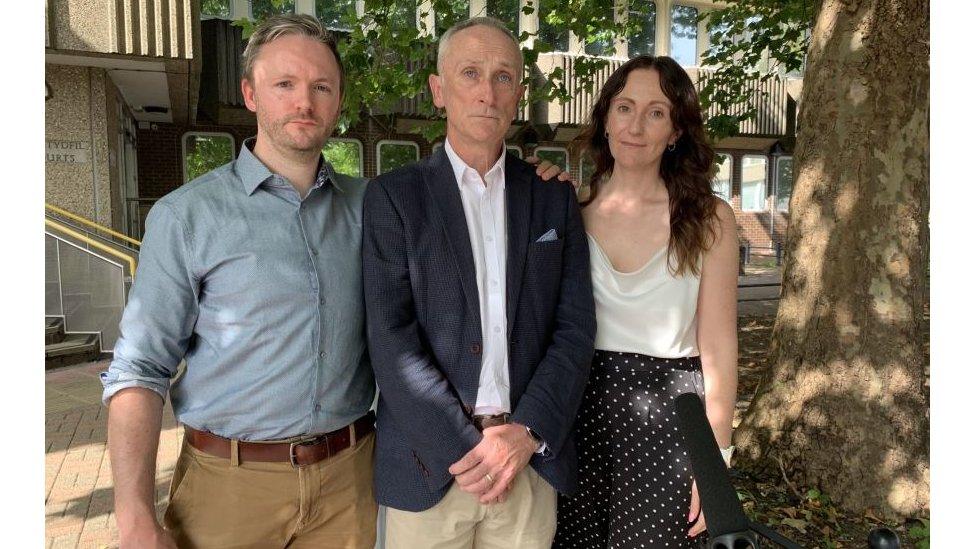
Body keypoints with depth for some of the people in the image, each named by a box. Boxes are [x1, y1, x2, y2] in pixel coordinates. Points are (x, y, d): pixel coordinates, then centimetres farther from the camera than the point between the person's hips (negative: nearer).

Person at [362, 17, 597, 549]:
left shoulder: (554, 198, 6)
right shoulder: (393, 195, -3)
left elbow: (575, 328, 1)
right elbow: (391, 338, -10)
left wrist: (526, 432, -10)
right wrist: (466, 446, -14)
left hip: (531, 457, 2)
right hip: (429, 461, -2)